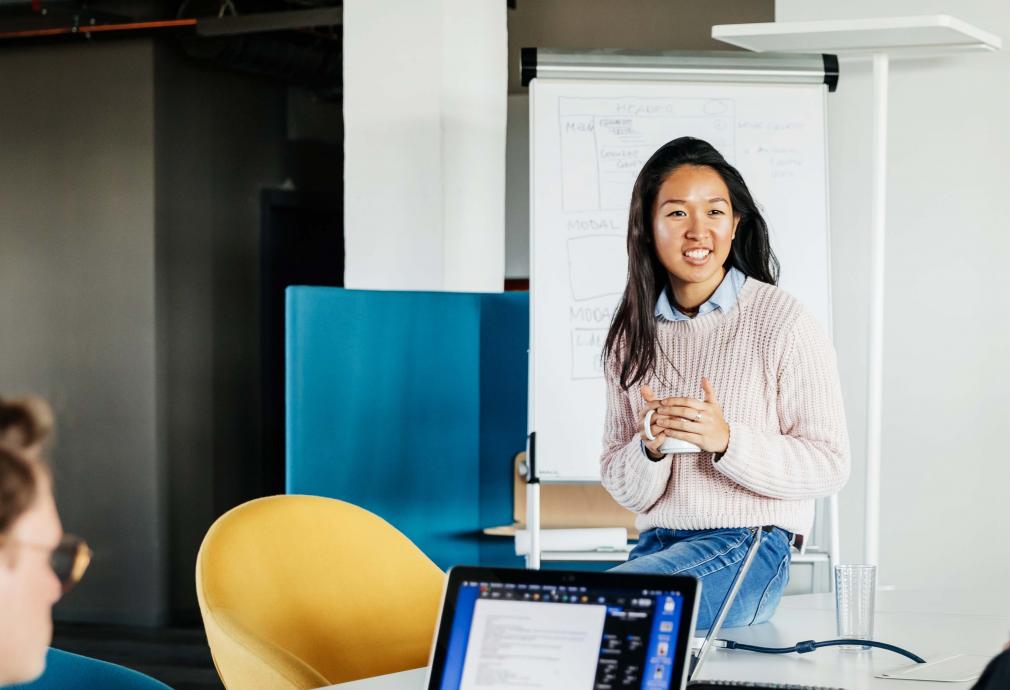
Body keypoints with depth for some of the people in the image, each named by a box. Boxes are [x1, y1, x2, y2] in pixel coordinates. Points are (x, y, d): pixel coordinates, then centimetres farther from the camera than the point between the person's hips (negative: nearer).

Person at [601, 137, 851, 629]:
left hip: (747, 546, -5)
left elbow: (829, 467, -6)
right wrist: (651, 446, -13)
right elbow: (625, 491, 10)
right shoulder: (631, 335, 9)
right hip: (656, 545, 5)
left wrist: (726, 440, -21)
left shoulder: (783, 322, -4)